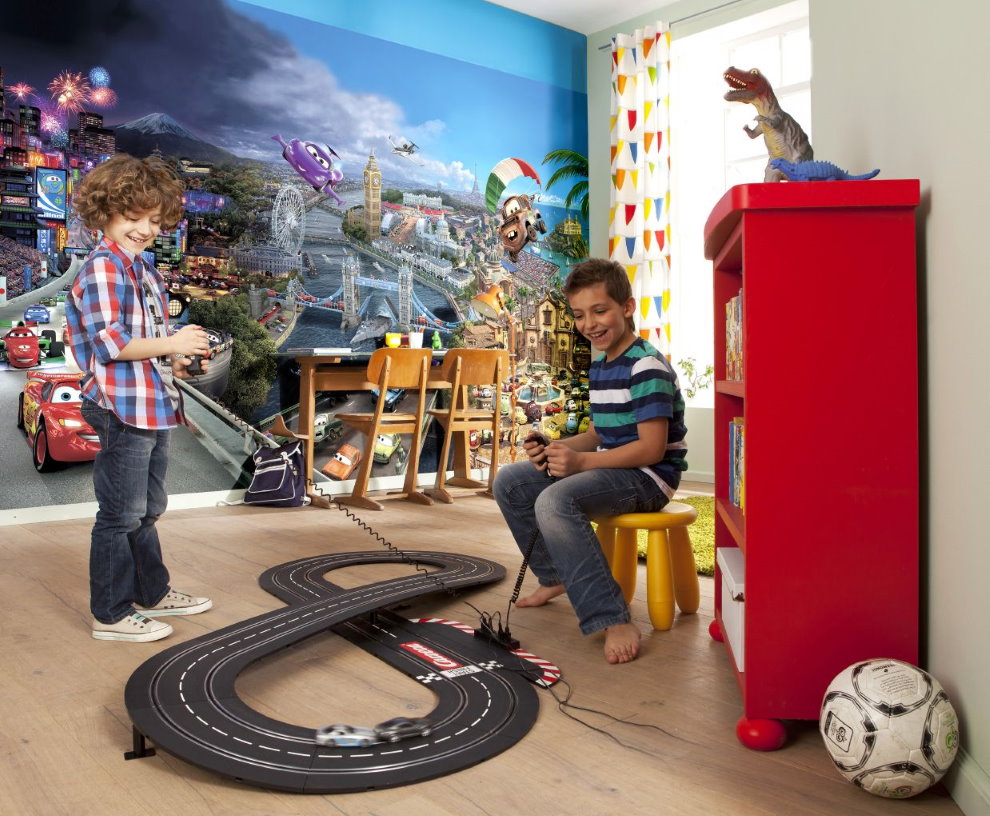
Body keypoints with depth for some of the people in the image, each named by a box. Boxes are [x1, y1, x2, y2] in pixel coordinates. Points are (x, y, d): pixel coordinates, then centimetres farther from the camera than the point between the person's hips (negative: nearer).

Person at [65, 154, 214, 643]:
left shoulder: (143, 270, 16)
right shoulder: (103, 268, -13)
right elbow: (108, 342, -21)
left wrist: (176, 361, 8)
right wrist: (170, 343, -19)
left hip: (154, 406, 10)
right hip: (123, 410, -10)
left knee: (146, 510, 20)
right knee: (120, 515, 0)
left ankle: (153, 593, 35)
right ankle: (111, 614, 13)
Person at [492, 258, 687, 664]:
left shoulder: (646, 367, -18)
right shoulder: (599, 364, 12)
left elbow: (652, 449, -23)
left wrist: (582, 461, -27)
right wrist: (555, 448, -2)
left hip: (649, 477, -10)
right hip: (610, 466, 10)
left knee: (555, 501, -35)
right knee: (509, 483, 8)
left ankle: (615, 621, -29)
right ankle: (554, 576, 22)